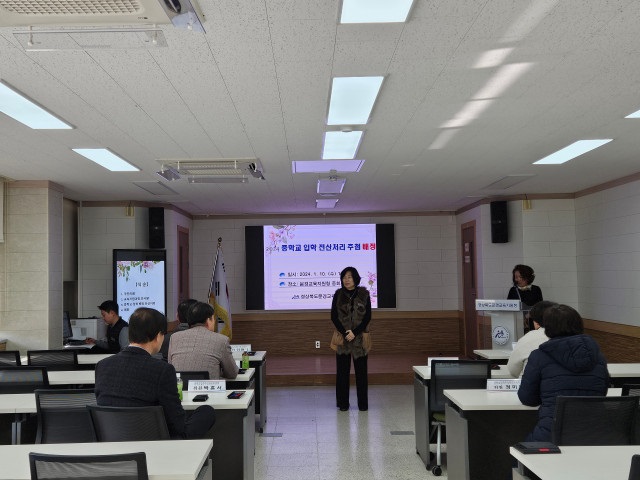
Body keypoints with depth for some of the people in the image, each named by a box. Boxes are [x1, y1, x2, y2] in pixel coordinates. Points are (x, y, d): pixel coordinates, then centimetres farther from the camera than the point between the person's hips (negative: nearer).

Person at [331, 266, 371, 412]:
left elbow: (368, 317, -1)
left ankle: (363, 403, 13)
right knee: (342, 371, 3)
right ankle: (343, 403, 12)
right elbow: (334, 316, 0)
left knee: (361, 371, 3)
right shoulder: (338, 294, 2)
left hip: (360, 338, 0)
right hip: (342, 338, 1)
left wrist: (355, 333, -11)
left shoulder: (364, 294, 1)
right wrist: (345, 333, -11)